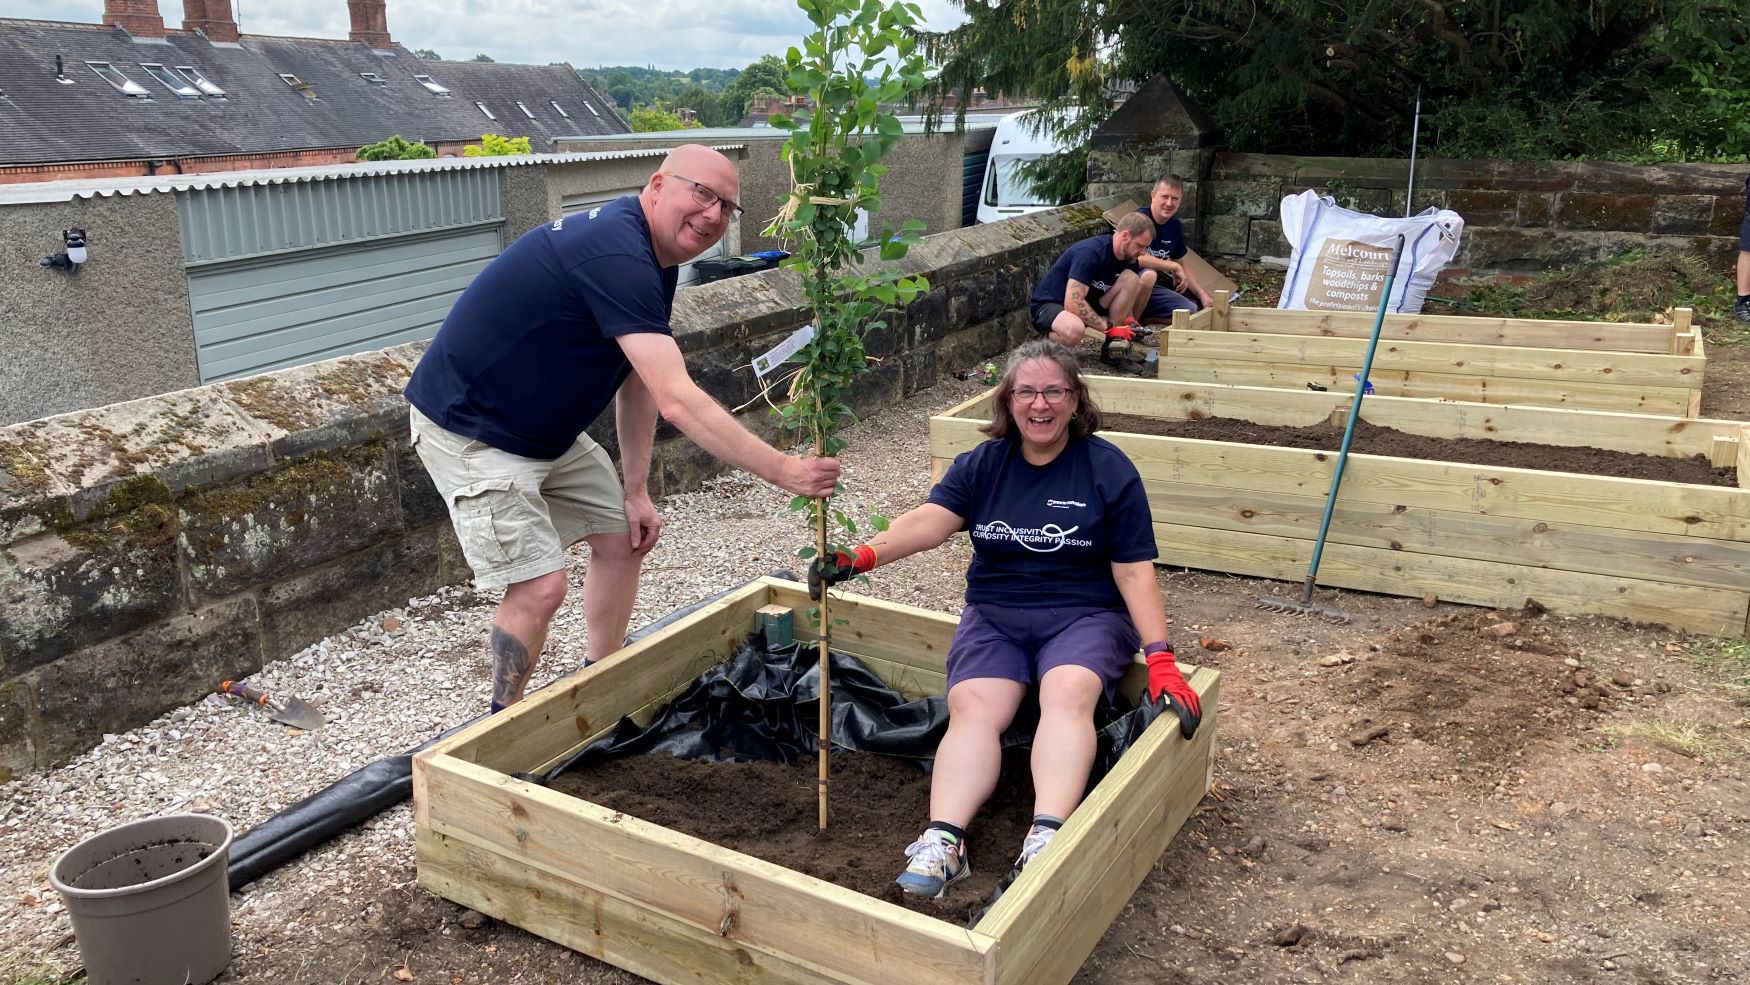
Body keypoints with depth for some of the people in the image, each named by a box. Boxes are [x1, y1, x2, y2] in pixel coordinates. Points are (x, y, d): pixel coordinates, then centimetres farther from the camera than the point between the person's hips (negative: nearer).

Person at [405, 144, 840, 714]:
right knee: (541, 586, -15)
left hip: (547, 431, 10)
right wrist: (782, 470, -37)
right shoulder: (617, 256, -30)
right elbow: (677, 402, -38)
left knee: (624, 536, 12)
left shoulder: (654, 262, 2)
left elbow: (639, 385, 7)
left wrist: (636, 491, 3)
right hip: (470, 432, -10)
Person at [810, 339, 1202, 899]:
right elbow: (926, 522, -12)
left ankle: (1046, 839, -43)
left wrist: (1160, 659, -16)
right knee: (973, 708, -24)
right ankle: (943, 842, -37)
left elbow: (1135, 573, -4)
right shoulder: (982, 465, 5)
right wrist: (861, 557, -32)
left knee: (1068, 695, -32)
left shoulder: (1109, 469, -2)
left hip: (1083, 615, -2)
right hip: (994, 614, 2)